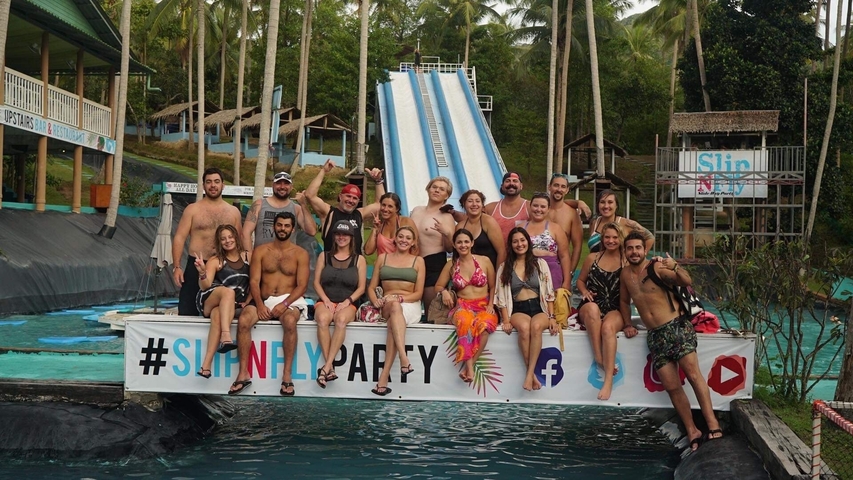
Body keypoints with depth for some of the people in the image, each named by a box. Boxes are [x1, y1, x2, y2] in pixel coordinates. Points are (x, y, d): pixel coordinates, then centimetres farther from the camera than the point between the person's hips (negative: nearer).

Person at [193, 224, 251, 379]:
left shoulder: (248, 257, 10)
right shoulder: (215, 261, 4)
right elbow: (205, 286, -6)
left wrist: (247, 301, 0)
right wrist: (202, 273, -26)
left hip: (233, 305, 1)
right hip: (208, 301, -1)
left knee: (217, 315, -36)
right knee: (228, 291, -35)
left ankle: (207, 364, -45)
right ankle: (226, 338, -51)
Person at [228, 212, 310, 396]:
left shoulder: (300, 254, 6)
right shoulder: (261, 251, 11)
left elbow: (302, 285, -2)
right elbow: (254, 281, 2)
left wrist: (284, 304, -18)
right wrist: (259, 304, -15)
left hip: (289, 300, -2)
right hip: (263, 300, 2)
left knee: (290, 321, -36)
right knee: (243, 320, -28)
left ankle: (287, 375, -29)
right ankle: (243, 373, -22)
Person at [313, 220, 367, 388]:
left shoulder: (359, 259, 12)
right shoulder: (324, 256, 16)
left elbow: (361, 287, 7)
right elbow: (316, 282, 10)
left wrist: (347, 302, -9)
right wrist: (326, 301, -6)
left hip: (348, 304, -1)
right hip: (326, 301, 1)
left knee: (341, 320, -37)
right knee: (322, 319, -36)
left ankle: (326, 367, -39)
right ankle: (330, 368, -36)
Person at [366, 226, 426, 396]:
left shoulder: (418, 261, 13)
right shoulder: (382, 258, 18)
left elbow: (418, 293, 6)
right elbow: (371, 287, 14)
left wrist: (401, 298, -13)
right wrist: (376, 301, -8)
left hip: (410, 306, 0)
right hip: (386, 307, 1)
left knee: (393, 323, -37)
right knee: (395, 307, -39)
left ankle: (385, 375, -45)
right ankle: (404, 359, -54)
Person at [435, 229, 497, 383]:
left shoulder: (484, 261, 7)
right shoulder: (451, 265, 12)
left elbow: (493, 286, 12)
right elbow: (438, 286, 18)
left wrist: (491, 305, -2)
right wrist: (444, 291, -4)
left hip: (483, 306, 0)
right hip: (462, 306, 0)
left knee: (484, 324, -39)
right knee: (465, 320, -40)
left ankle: (468, 365, -31)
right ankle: (470, 367, -42)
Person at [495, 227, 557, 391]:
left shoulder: (540, 264, 11)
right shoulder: (504, 267, 11)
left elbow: (549, 293, 7)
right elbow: (501, 297, 6)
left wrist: (552, 317, -3)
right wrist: (506, 320, -7)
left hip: (539, 308, 0)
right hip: (518, 310, 0)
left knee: (536, 326, -37)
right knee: (524, 327, -37)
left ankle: (529, 374, -36)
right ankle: (532, 374, -29)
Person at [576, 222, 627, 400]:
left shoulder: (627, 261, 5)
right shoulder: (592, 258, 11)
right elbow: (580, 280, 21)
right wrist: (585, 291, 2)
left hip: (616, 310, -1)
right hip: (589, 310, 1)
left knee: (608, 327, -35)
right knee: (593, 307, -37)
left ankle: (608, 380, -39)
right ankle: (599, 358, -31)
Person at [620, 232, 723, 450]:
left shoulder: (657, 267, -6)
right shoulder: (625, 274, 11)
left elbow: (687, 282, -18)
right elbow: (624, 301, 26)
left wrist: (675, 268, -36)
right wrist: (628, 325, 14)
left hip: (677, 326, -5)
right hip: (655, 335, 5)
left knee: (693, 374, -19)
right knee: (672, 387, -1)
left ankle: (712, 423, -20)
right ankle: (692, 432, 4)